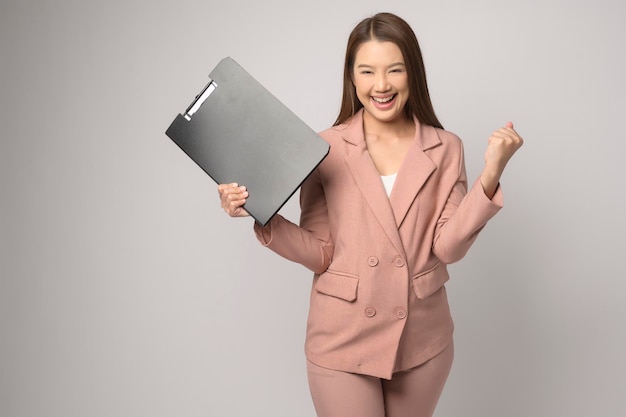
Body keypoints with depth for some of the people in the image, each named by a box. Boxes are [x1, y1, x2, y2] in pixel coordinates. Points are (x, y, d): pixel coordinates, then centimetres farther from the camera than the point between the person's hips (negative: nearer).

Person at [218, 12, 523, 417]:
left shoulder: (445, 148, -1)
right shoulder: (325, 149, -6)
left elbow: (448, 246, -9)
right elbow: (320, 254, -6)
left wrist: (490, 175, -19)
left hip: (423, 340, 2)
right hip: (342, 341, -2)